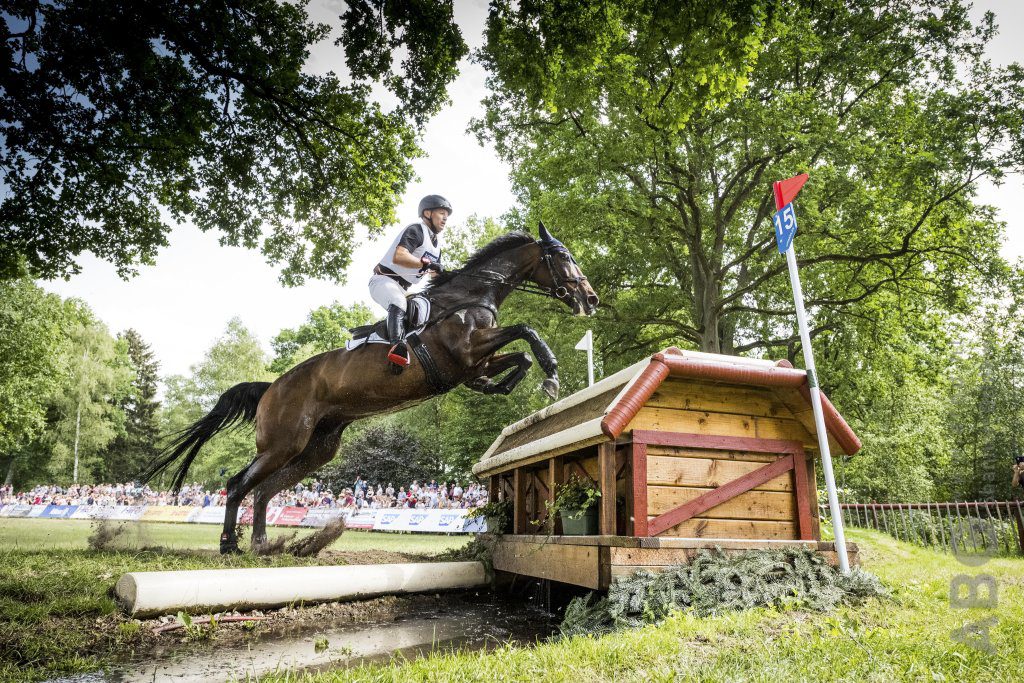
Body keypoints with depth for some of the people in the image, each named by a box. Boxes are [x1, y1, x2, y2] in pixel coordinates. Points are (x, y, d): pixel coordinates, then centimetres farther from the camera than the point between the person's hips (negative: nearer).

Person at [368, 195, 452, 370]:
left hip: (402, 288, 11)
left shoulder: (436, 242, 17)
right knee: (399, 304, -38)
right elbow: (398, 257, -29)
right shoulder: (416, 230, -12)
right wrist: (426, 263, -33)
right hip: (384, 279, -11)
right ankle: (398, 346, -57)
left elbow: (435, 273, 22)